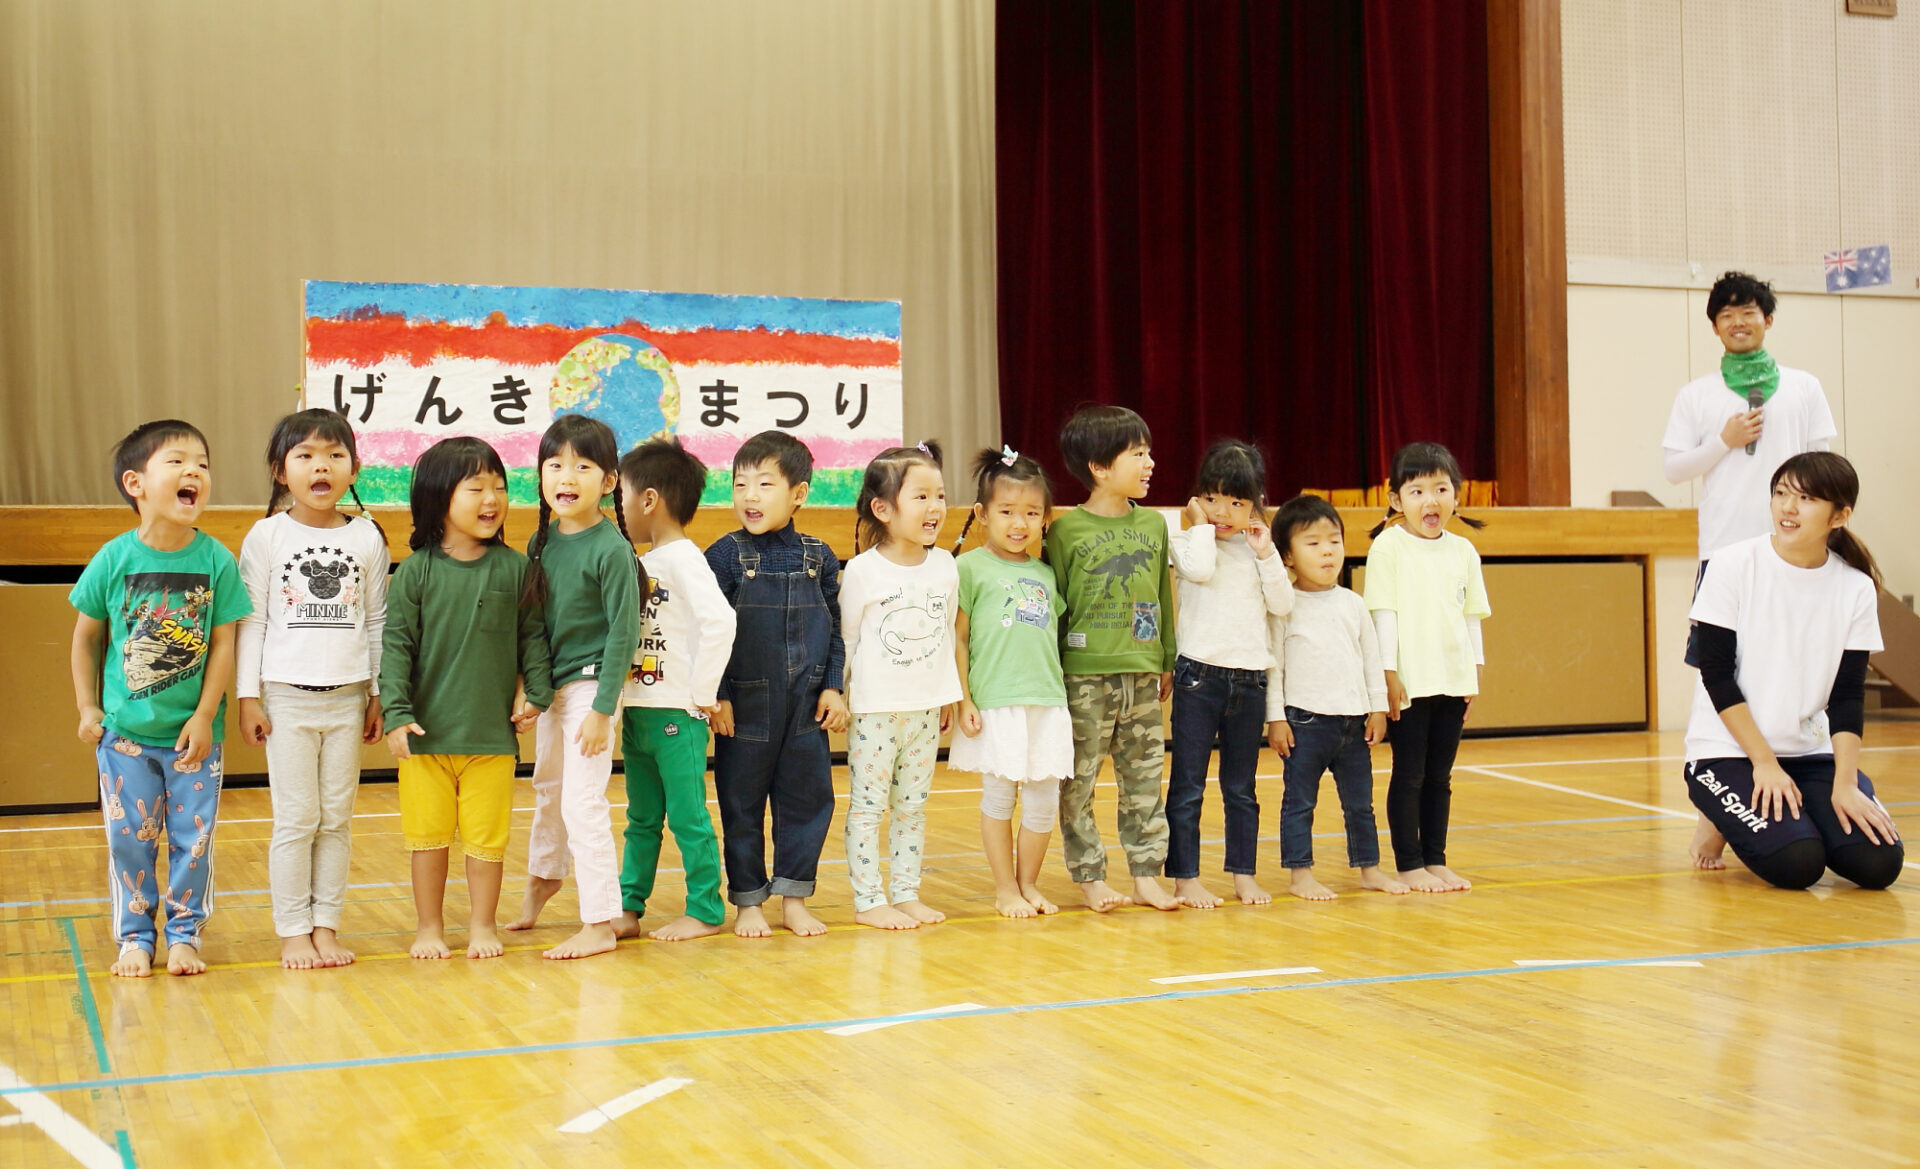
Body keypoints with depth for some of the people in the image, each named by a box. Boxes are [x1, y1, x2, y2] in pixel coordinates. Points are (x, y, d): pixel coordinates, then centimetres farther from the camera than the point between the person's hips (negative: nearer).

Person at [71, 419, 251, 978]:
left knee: (193, 838, 7)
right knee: (130, 838, 8)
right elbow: (87, 637, 3)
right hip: (125, 732, 0)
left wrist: (205, 716, -8)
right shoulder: (113, 560, -8)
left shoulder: (216, 560, -9)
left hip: (192, 733, 0)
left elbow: (223, 643, -5)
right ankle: (135, 937, 22)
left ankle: (184, 933, 22)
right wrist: (87, 707, 2)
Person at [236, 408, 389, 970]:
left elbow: (377, 621, 9)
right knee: (296, 819, 1)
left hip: (347, 697, 2)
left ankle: (326, 926, 15)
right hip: (287, 696, -2)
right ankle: (292, 931, 10)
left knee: (337, 818, 6)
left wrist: (378, 695, 7)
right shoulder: (267, 536, -1)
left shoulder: (367, 537, 4)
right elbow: (251, 621, 0)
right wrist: (247, 696, -3)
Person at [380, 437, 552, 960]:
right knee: (428, 834, 10)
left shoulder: (514, 568, 1)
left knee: (486, 834, 7)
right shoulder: (416, 571, -4)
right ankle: (430, 927, 24)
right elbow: (395, 644, -5)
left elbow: (533, 635, 8)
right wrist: (396, 714, -11)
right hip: (427, 731, 0)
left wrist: (536, 693, 0)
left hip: (493, 731, 1)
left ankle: (483, 925, 23)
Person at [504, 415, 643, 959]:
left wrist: (602, 709, -17)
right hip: (553, 684, 7)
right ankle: (542, 879, 48)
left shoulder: (611, 549, -17)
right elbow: (532, 618, 11)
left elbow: (623, 633, -16)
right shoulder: (542, 542, 3)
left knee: (583, 802, -6)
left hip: (591, 684, -7)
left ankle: (600, 924, 3)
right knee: (547, 788, 24)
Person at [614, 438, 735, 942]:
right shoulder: (644, 561, 13)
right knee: (641, 819, 15)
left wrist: (703, 693, -21)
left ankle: (705, 911, 11)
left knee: (687, 815, 1)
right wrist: (621, 701, 6)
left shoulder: (683, 558, -13)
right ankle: (629, 907, 23)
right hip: (638, 711, 8)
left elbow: (720, 620, -26)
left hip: (676, 715, -8)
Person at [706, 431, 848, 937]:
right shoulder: (726, 555, -4)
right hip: (746, 704, -3)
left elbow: (835, 629, 10)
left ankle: (794, 899, 19)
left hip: (807, 704, 3)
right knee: (742, 803, 5)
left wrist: (833, 688, 3)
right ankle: (747, 901, 17)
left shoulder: (818, 556, 5)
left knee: (808, 797, 6)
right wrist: (718, 696, -10)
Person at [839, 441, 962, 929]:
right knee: (867, 803, 1)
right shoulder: (862, 570, -11)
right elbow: (844, 638, -5)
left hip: (926, 706, 5)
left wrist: (949, 695, 13)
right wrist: (837, 697, -4)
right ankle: (867, 900, 7)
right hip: (874, 707, -5)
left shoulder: (945, 566, 3)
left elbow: (948, 633, 11)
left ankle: (906, 892, 21)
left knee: (913, 804, 12)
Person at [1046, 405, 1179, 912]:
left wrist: (1167, 662, 15)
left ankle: (1147, 874, 17)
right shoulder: (1067, 531, -6)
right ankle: (1090, 878, 11)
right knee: (1078, 781, 1)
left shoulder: (1154, 524, 8)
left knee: (1144, 779, 9)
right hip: (1084, 677, -4)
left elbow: (1163, 598, 15)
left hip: (1142, 676, 5)